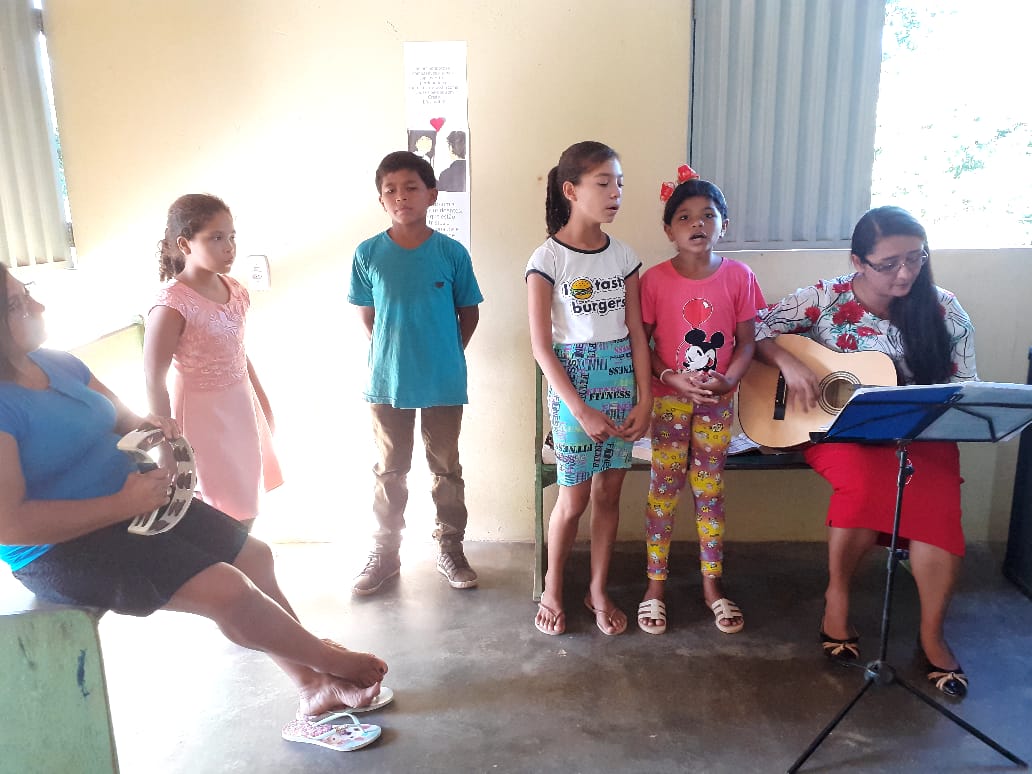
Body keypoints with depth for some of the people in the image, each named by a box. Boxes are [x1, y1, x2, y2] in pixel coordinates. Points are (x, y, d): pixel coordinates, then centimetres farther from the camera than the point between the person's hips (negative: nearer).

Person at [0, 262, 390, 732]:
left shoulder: (58, 364, 5)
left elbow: (121, 419, 17)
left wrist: (148, 427, -7)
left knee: (254, 556, 6)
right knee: (227, 589, -20)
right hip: (63, 547, -9)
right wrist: (124, 504, -25)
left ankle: (311, 688, 17)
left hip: (133, 500, 9)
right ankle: (332, 662, 5)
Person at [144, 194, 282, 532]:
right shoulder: (173, 305, -22)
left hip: (240, 408, 7)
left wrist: (262, 403, 19)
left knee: (247, 511, 18)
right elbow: (154, 380, -18)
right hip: (202, 415, -7)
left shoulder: (234, 291, 0)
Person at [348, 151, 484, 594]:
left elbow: (469, 312, 2)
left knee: (446, 469, 12)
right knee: (390, 471, 14)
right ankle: (385, 551, 29)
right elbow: (367, 316, 5)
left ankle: (450, 549, 28)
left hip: (444, 383, -1)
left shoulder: (452, 253, -7)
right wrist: (389, 357, 1)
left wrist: (448, 355, 0)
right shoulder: (368, 254, -4)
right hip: (387, 383, 1)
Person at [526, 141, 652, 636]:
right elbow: (541, 346, -12)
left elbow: (636, 332, 5)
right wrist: (581, 411, -15)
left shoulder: (623, 255, 4)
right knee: (574, 498, 3)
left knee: (609, 492, 11)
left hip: (622, 380, 4)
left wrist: (644, 400, -2)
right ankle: (552, 591, 25)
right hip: (573, 385, -4)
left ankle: (598, 590, 28)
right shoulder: (548, 259, -10)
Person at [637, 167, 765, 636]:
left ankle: (712, 585, 25)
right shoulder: (655, 280, -7)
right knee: (664, 488, 4)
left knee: (710, 489, 11)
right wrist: (672, 377, -18)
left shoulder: (739, 276, -4)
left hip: (717, 400, 1)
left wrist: (728, 379, -17)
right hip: (669, 398, -1)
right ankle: (655, 586, 18)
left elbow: (746, 342, 0)